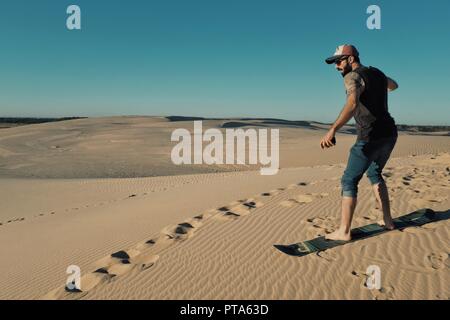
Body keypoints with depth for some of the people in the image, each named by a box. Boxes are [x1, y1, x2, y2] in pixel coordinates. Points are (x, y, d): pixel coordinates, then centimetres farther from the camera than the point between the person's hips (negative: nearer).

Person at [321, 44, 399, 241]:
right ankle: (387, 220, 29)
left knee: (349, 181, -1)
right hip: (389, 134, 9)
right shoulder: (376, 73, 14)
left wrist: (333, 130, -46)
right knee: (374, 174, 26)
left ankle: (344, 231, 1)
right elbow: (393, 86, 37)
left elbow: (353, 104, -34)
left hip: (370, 138, -8)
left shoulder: (352, 77, -12)